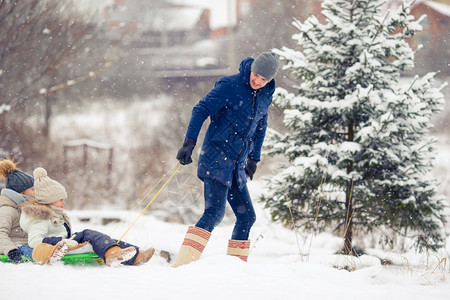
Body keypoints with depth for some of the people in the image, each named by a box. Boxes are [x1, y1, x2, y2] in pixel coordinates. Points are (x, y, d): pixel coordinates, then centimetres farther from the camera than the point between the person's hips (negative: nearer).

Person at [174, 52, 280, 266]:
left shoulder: (265, 96, 11)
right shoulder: (230, 86, -10)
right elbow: (201, 110, -11)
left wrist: (254, 158, 28)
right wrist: (190, 142, -20)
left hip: (236, 164, 8)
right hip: (217, 157, -8)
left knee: (247, 216, 7)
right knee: (215, 212, -20)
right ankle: (182, 264, -27)